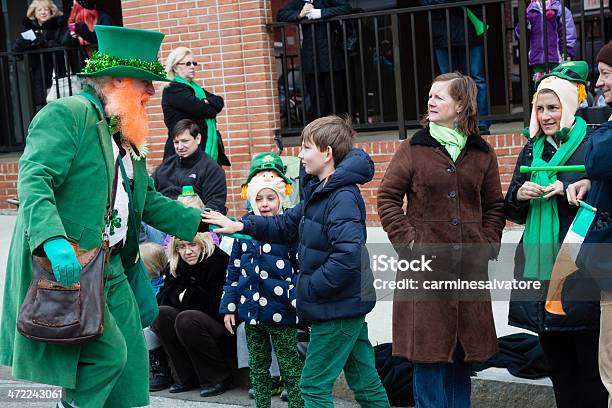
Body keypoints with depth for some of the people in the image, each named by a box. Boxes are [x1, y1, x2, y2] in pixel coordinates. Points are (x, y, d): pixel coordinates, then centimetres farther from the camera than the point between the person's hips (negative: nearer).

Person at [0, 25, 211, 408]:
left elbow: (148, 200, 24)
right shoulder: (66, 114, -10)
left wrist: (201, 222, 15)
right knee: (108, 351, -16)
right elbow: (33, 179, -22)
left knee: (133, 358, 9)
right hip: (65, 265, -9)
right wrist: (54, 240, -36)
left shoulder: (128, 136, 18)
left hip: (112, 268, 9)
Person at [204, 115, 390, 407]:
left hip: (337, 308, -10)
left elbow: (347, 255, -31)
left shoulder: (343, 198, -21)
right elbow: (288, 225, 20)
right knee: (364, 381, 15)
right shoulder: (319, 192, 12)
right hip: (348, 306, 10)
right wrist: (241, 225, 10)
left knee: (314, 385, -1)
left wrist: (312, 287, -20)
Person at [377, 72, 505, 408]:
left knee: (463, 352, 10)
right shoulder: (413, 149, 2)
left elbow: (494, 206, 14)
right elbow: (387, 198, 1)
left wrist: (488, 245, 1)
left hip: (469, 268, 3)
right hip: (426, 268, -2)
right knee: (429, 353, -1)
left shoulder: (482, 153, 9)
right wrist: (409, 242, -8)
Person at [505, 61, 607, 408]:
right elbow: (513, 213, 18)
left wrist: (566, 189, -16)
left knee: (591, 366, -5)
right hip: (540, 266, 5)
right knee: (559, 366, 10)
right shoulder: (531, 151, 16)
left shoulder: (591, 144, -1)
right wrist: (520, 194, -3)